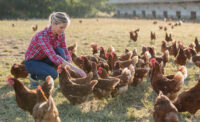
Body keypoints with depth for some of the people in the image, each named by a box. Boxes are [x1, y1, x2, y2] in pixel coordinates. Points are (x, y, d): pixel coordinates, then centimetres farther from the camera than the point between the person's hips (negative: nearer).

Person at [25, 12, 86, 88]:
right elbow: (53, 57, -44)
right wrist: (74, 68, -50)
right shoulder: (42, 35, -34)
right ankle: (34, 76, -3)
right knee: (53, 74, -33)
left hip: (45, 59, 6)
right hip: (32, 62, -6)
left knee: (60, 51, -26)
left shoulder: (60, 34, -13)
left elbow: (65, 52, -9)